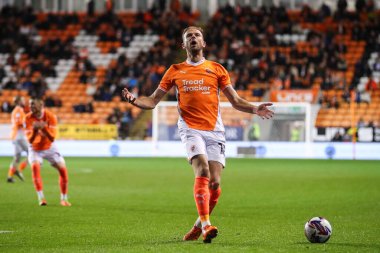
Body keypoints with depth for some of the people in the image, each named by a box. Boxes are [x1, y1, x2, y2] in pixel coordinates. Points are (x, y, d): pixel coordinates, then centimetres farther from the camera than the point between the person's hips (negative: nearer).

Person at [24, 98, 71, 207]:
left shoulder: (50, 116, -19)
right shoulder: (28, 118, -18)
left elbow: (52, 138, -23)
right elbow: (30, 140, -21)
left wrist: (44, 128, -41)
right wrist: (34, 130, -41)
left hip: (49, 148, 1)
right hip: (35, 149, -1)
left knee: (63, 169, -8)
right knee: (35, 166, -29)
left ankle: (64, 199, 7)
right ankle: (41, 197, -25)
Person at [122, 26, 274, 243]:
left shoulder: (217, 69, 13)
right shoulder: (175, 71, 13)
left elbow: (235, 101, 13)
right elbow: (153, 101, 13)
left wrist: (254, 109, -5)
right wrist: (133, 99, -7)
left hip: (215, 131, 1)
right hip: (191, 129, -1)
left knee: (215, 183, -8)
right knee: (202, 171, -25)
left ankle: (199, 225, 14)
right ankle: (206, 224, -26)